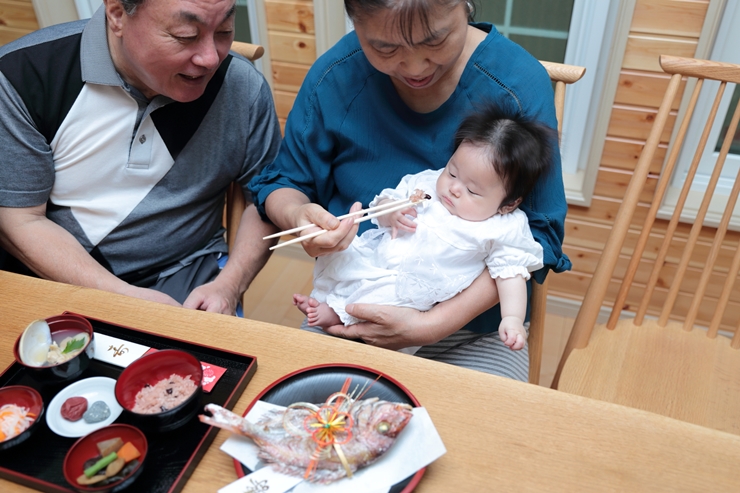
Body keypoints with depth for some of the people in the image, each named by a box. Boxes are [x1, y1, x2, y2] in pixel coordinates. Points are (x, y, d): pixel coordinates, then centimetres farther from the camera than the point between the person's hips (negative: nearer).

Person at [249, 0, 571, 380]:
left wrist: (435, 324, -23)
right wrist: (296, 215, -21)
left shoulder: (520, 84, -14)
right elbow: (280, 184, 5)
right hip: (350, 313, 1)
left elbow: (540, 234, -13)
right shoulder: (334, 77, -8)